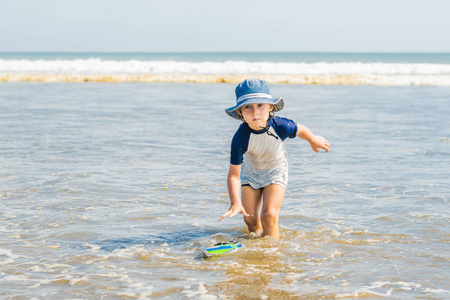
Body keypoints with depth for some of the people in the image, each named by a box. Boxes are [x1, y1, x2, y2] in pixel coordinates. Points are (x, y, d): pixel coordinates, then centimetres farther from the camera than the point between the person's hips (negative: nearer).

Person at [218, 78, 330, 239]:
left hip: (275, 171, -1)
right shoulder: (240, 138, -34)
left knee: (269, 216, -16)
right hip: (250, 172, 1)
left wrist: (314, 140, 15)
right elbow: (233, 175, -29)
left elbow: (299, 130, -6)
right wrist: (235, 202, -42)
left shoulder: (280, 126, -32)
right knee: (250, 219, 2)